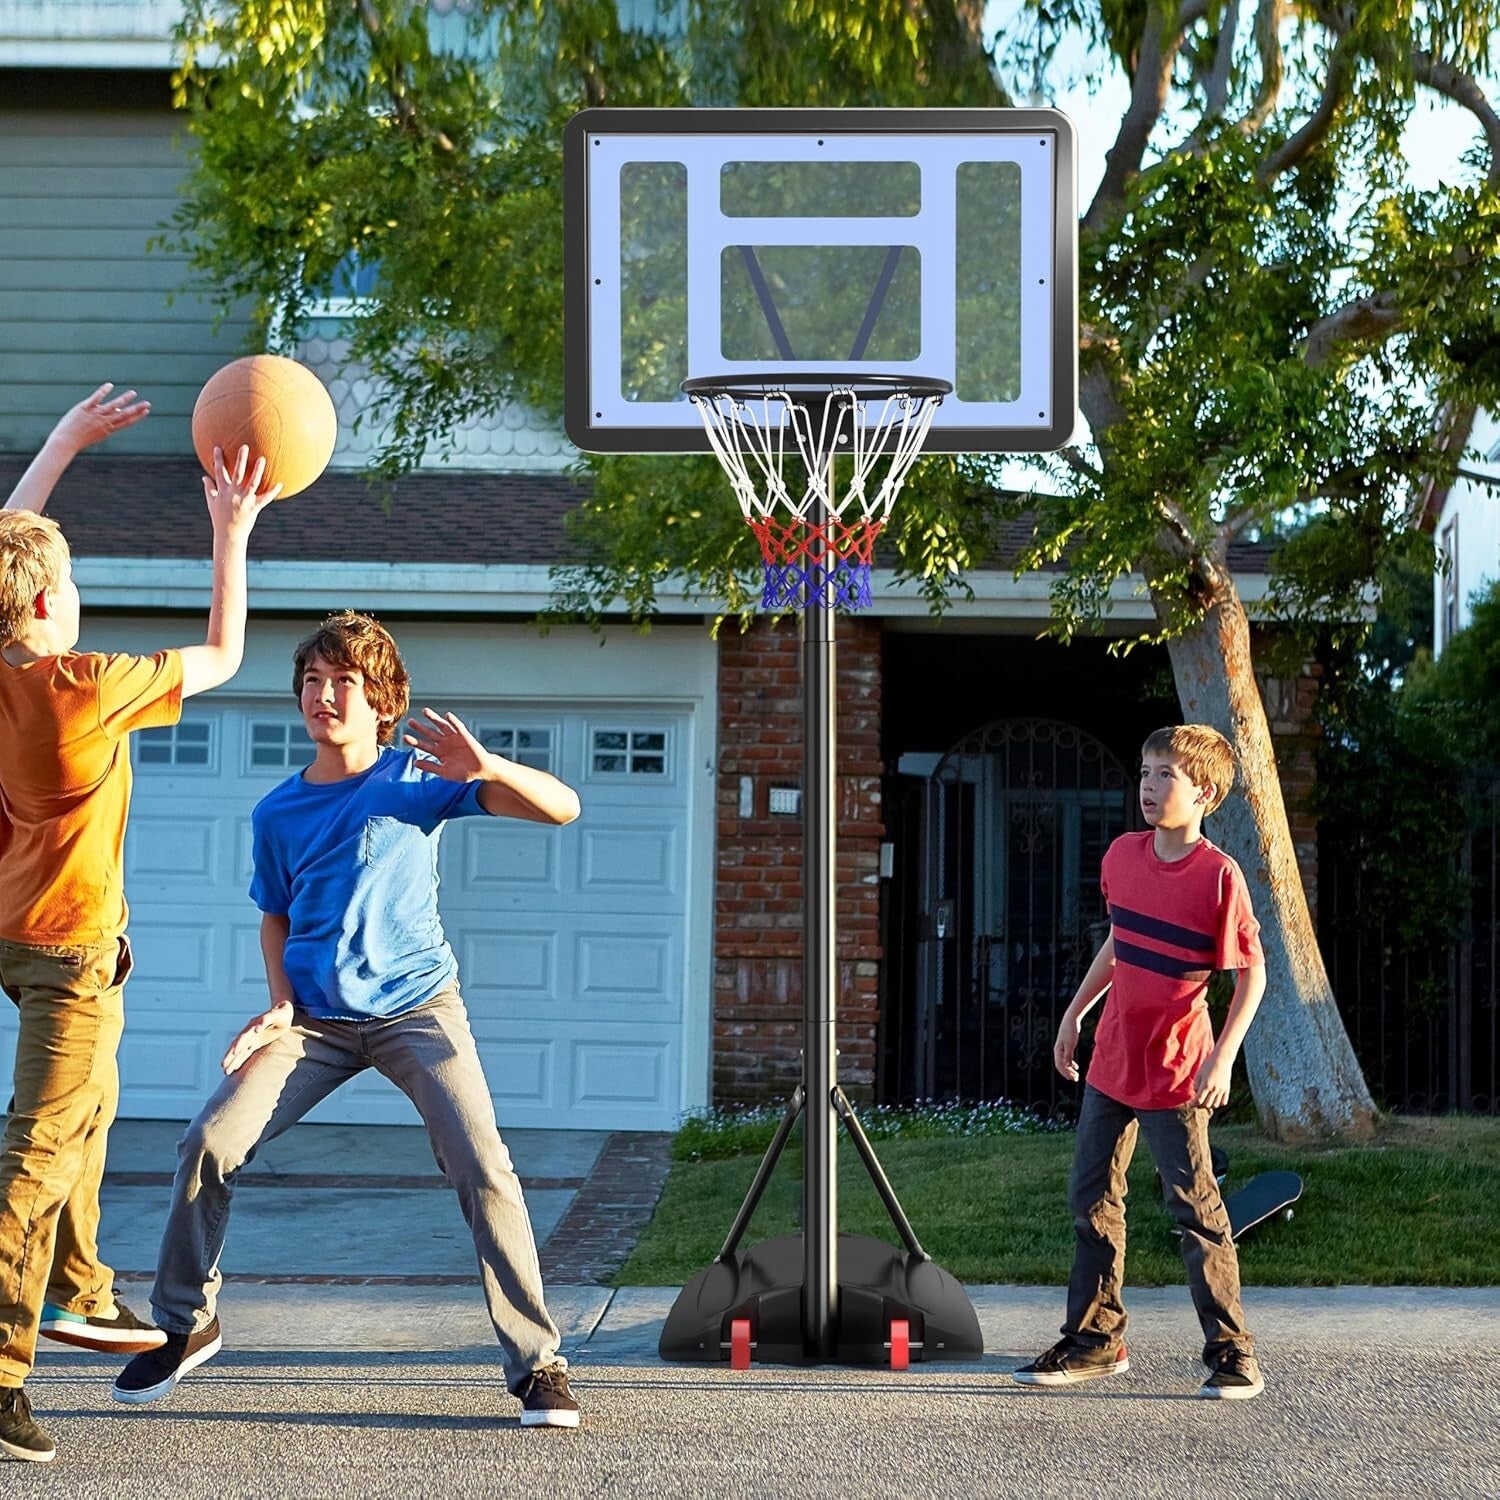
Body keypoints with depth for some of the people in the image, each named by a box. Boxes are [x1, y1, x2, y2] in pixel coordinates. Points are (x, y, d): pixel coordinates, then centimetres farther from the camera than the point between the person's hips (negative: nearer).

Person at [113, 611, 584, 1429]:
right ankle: (185, 1324, 11)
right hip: (316, 1018, 3)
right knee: (208, 1143, -12)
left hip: (416, 1008, -3)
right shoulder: (277, 812, 4)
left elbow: (563, 807, -12)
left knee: (483, 1169, -19)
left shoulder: (420, 777, -5)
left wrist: (484, 768, -31)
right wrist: (280, 1005, 1)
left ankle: (536, 1363, -7)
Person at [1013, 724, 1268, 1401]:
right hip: (1111, 1061, 7)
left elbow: (1252, 973, -11)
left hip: (1175, 1074, -7)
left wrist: (1223, 1057, -18)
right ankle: (1095, 1340, 23)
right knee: (1092, 1199, 12)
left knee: (1195, 1207, -3)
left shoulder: (1219, 875, -16)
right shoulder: (1122, 856, 3)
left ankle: (1231, 1352, 7)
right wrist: (1074, 1014, 19)